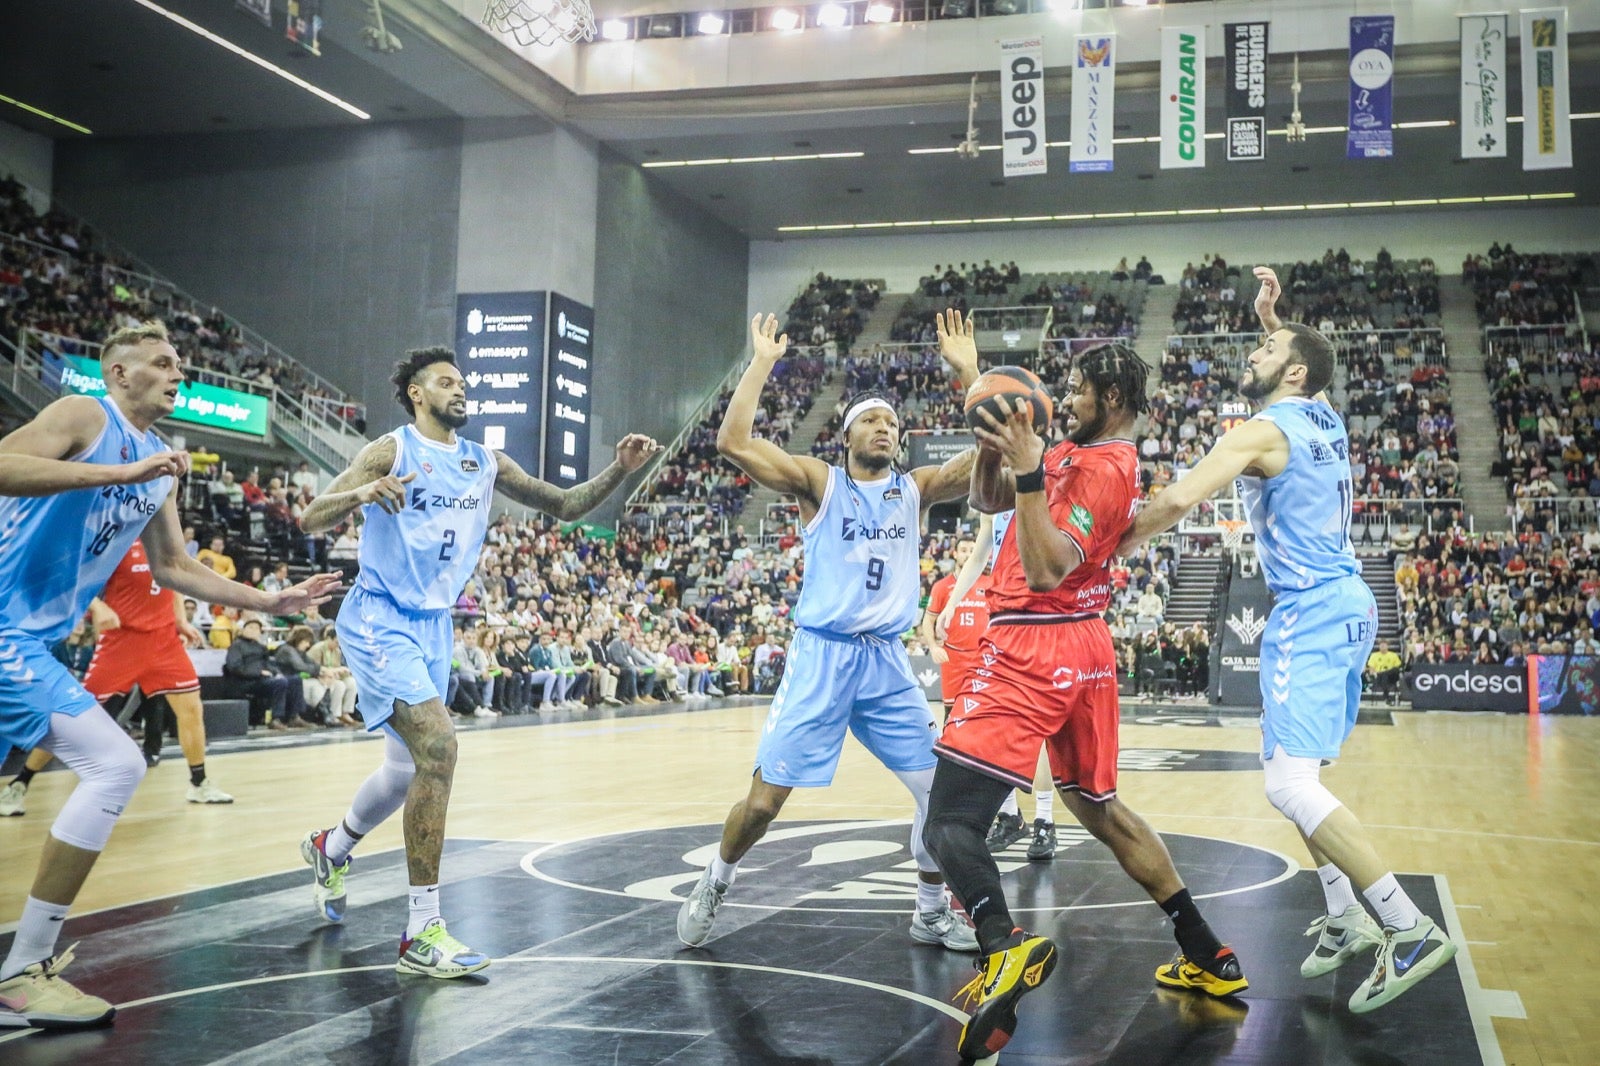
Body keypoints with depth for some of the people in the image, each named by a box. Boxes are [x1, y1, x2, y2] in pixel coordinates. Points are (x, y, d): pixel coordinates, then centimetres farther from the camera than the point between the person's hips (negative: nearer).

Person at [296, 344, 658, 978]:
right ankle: (423, 934, -19)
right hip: (379, 621, -7)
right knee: (437, 746, -23)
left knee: (408, 768, 18)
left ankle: (331, 849, 49)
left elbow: (564, 506, 11)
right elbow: (310, 520, -17)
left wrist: (620, 471, -4)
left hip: (433, 625, 8)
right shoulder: (392, 451, -10)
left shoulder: (486, 464, 8)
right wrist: (364, 494, -37)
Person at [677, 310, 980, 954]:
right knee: (764, 800, -3)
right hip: (821, 657, -3)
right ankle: (715, 884, 25)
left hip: (887, 662, 3)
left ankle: (932, 913, 19)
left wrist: (966, 371, -9)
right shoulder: (819, 482, -1)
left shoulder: (914, 489, 8)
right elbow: (733, 443, -14)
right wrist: (762, 363, -10)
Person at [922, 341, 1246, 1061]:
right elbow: (986, 500, 21)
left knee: (948, 822, -15)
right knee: (1100, 808, 23)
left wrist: (1028, 471, -27)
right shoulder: (1075, 453, 15)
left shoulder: (1100, 468, -14)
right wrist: (993, 444, 3)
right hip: (1085, 648, 10)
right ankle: (1208, 958, 27)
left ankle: (1003, 947, -39)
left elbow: (1044, 571, -24)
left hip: (1034, 647, -10)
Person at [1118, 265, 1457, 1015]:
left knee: (1291, 782, -16)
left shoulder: (1260, 432, -11)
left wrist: (1121, 543, -6)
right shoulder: (1324, 418, 13)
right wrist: (1271, 316, 34)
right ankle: (1344, 919, 18)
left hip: (1311, 613, -10)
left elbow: (1178, 500, -21)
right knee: (1293, 770, 17)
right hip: (1348, 603, 10)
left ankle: (1410, 930, -19)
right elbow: (1300, 370, 39)